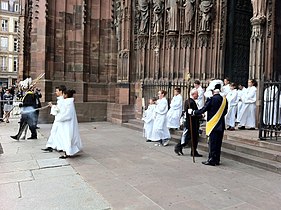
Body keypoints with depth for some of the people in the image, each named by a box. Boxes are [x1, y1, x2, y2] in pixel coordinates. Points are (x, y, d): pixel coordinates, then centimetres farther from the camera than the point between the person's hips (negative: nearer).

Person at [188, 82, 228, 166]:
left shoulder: (212, 99, -15)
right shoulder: (224, 99, 4)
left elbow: (203, 110, -13)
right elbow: (225, 112, 12)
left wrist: (192, 112, -2)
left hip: (213, 124, -6)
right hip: (221, 125, 6)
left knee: (212, 142, 1)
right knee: (218, 142, 12)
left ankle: (212, 160, 7)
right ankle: (217, 160, 21)